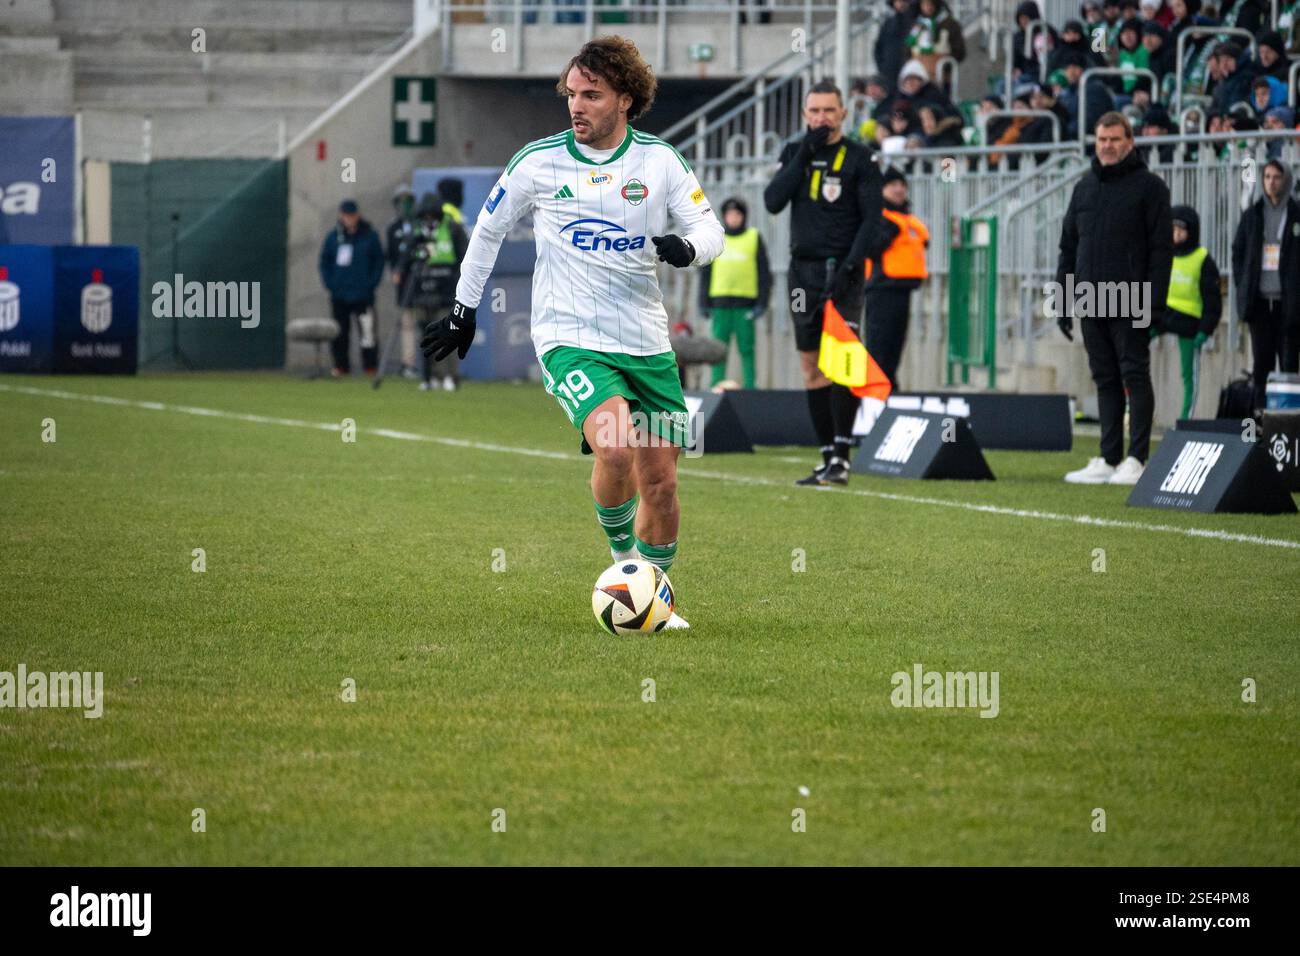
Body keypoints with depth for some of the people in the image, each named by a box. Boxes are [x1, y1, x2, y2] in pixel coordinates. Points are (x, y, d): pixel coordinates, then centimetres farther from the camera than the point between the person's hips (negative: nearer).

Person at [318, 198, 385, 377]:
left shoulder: (370, 235, -1)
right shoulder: (334, 236, 6)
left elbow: (379, 261, 4)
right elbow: (323, 261, 12)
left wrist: (372, 283, -6)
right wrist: (329, 283, 0)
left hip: (363, 294, -3)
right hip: (339, 294, 3)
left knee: (368, 330, -8)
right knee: (340, 333, 6)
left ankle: (371, 366, -1)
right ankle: (341, 365, 15)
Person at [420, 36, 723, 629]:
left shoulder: (658, 161, 1)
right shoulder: (540, 161, -3)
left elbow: (710, 229, 2)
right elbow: (488, 229, 12)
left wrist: (687, 247, -22)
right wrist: (463, 308, 14)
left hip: (647, 344, 3)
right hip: (570, 339, -3)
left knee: (661, 482, 5)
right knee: (616, 450, -27)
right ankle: (622, 554, -1)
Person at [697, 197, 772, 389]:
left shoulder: (754, 238, 6)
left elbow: (764, 273, 5)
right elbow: (706, 271, 14)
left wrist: (762, 303, -4)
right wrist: (703, 302, 6)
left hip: (745, 302, -2)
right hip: (720, 301, 2)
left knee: (746, 348, -3)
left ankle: (749, 387, -2)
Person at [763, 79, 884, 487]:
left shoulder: (859, 158, -2)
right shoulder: (794, 153, 11)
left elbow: (872, 218, -5)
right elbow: (772, 201, -2)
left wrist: (849, 266, -16)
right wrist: (804, 155, -8)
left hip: (841, 269, -5)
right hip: (803, 268, 5)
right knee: (811, 367, 5)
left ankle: (841, 457, -19)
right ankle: (827, 458, 9)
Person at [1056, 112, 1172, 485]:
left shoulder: (1148, 186, -1)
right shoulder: (1084, 187, 16)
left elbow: (1161, 247, -7)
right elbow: (1068, 246, 19)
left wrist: (1153, 300, -14)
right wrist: (1063, 300, 13)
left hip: (1130, 302, -6)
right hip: (1090, 301, 6)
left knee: (1134, 376, -4)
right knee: (1105, 379, 8)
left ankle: (1136, 459, -3)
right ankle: (1108, 459, 10)